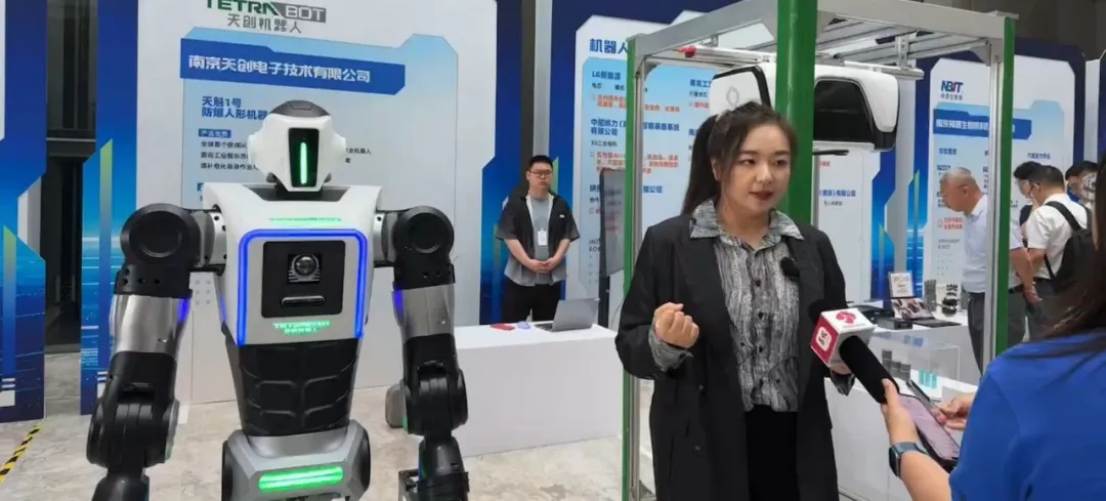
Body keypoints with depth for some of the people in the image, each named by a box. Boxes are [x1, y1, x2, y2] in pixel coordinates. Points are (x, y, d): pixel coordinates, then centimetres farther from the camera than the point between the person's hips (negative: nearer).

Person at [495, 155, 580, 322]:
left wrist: (556, 259, -9)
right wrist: (528, 262, -15)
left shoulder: (560, 204, 10)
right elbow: (509, 236, -6)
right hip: (520, 278, -3)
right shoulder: (515, 202, -1)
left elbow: (567, 236, 8)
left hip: (551, 278, 3)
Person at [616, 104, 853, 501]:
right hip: (705, 451, -3)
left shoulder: (813, 245, 6)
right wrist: (663, 342, -24)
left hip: (796, 448, 3)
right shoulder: (667, 242, -7)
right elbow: (629, 347, -4)